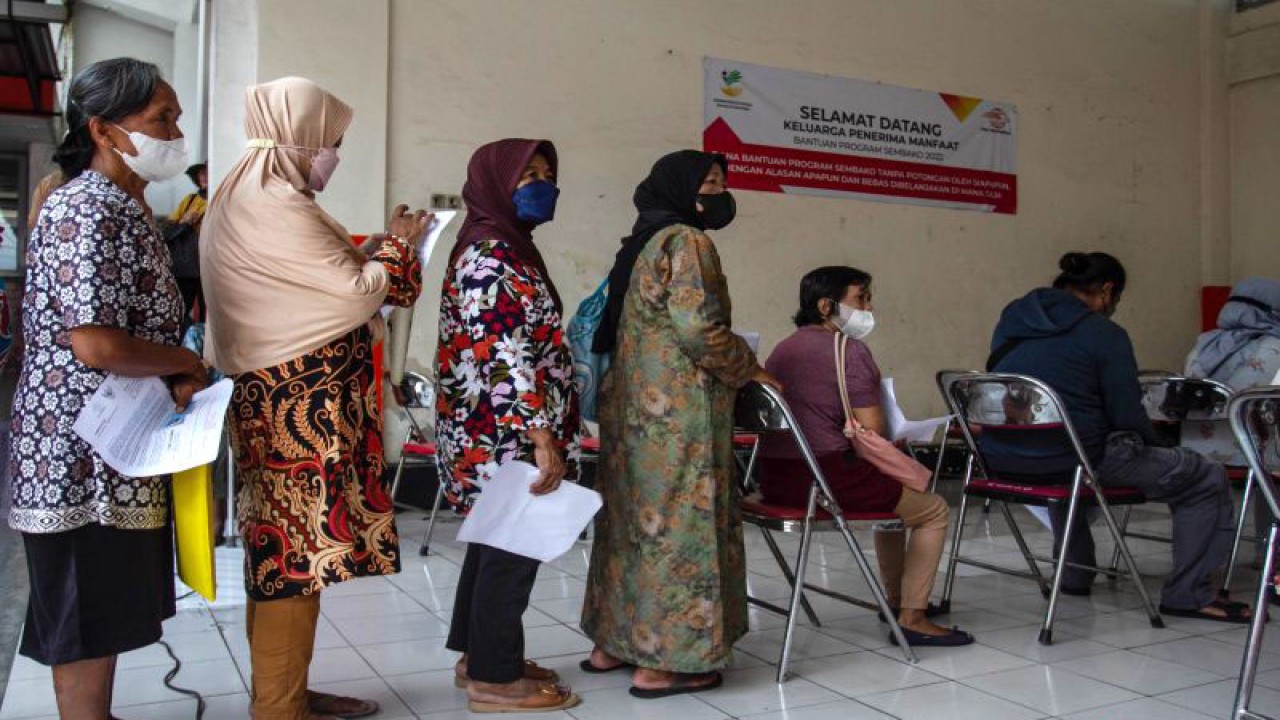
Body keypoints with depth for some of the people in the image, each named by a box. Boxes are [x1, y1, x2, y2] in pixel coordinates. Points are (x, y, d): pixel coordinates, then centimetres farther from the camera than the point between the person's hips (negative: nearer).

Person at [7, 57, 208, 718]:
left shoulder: (123, 206, 13)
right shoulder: (85, 209, -18)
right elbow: (95, 343, -26)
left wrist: (177, 375, 0)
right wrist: (188, 364, -11)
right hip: (81, 450, -10)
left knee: (105, 613, 19)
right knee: (85, 617, 3)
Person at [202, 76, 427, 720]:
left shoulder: (242, 197, 17)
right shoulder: (277, 206, -16)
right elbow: (359, 291, -13)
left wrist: (378, 249, 12)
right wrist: (397, 243, 3)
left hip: (276, 401, 11)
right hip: (302, 408, -11)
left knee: (281, 547, 15)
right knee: (298, 550, -3)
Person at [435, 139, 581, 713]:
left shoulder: (503, 249, 16)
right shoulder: (490, 256, -16)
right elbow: (505, 357, -24)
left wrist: (540, 434, 22)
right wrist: (542, 437, -26)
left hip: (494, 435, 10)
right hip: (505, 436, -10)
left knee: (496, 542, 17)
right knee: (513, 548, -2)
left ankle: (480, 655, 29)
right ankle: (495, 679, 10)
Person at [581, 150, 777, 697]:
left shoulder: (641, 243, 18)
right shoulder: (685, 240, -10)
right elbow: (698, 327, -20)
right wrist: (748, 369, -5)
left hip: (633, 404, 10)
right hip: (676, 410, -9)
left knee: (635, 518, 15)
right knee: (678, 522, -3)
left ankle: (612, 643, 23)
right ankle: (661, 662, 3)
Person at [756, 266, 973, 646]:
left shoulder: (781, 350, 13)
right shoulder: (848, 349, -10)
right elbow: (872, 431, -15)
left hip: (775, 482, 9)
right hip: (829, 482, -9)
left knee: (891, 494, 33)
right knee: (934, 508, 11)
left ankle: (895, 598, 44)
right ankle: (911, 618, 9)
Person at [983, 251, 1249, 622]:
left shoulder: (1012, 315, 11)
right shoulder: (1104, 333, -7)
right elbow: (1127, 416, -9)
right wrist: (1155, 446, 14)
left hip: (1001, 461, 7)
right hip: (1075, 461, -7)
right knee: (1207, 478, 8)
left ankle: (1074, 575, 45)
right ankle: (1188, 594, 14)